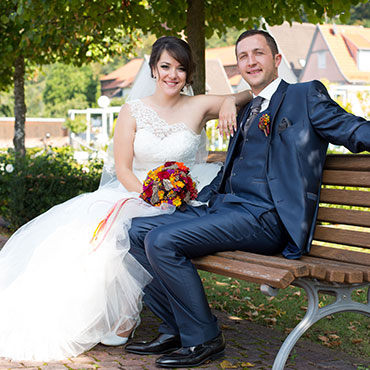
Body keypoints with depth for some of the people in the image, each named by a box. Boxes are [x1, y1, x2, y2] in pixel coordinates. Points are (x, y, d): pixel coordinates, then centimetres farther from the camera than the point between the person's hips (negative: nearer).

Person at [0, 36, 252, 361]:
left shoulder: (199, 107, 3)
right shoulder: (133, 111, 5)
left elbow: (257, 92, 8)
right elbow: (122, 168, 0)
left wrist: (231, 101, -13)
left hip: (179, 203, -2)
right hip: (133, 194, 3)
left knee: (114, 232, -31)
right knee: (74, 229, -23)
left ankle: (121, 320, -12)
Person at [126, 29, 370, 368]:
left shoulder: (306, 96, 4)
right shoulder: (247, 112, 27)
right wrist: (194, 202, 14)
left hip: (263, 217, -8)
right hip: (223, 207, 8)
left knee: (162, 241, -23)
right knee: (138, 231, 0)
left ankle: (203, 340, -6)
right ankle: (176, 330, 7)